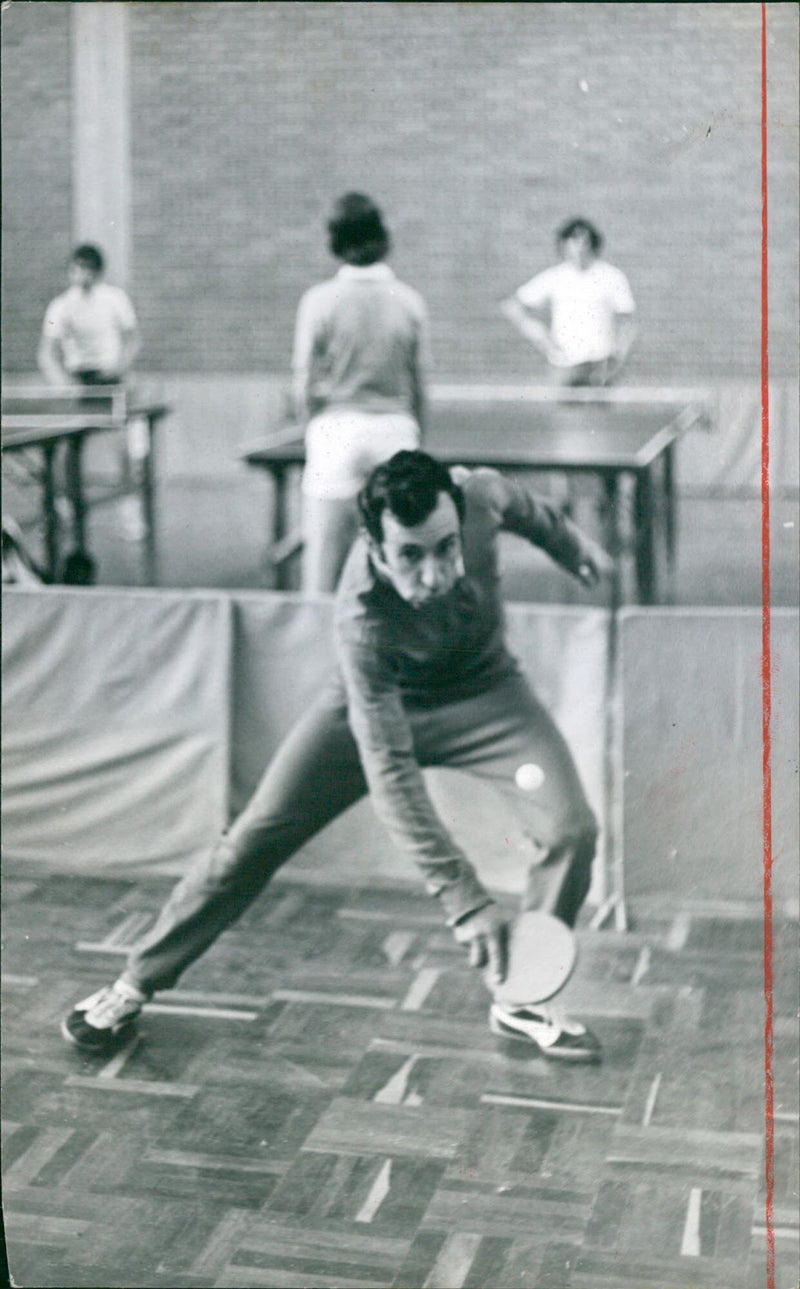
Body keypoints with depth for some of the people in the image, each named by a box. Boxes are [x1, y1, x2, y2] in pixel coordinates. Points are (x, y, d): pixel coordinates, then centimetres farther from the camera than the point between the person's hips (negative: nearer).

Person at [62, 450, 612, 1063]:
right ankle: (137, 984, 15)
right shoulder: (362, 621, -40)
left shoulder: (480, 494, -32)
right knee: (256, 839, -5)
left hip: (482, 695, 3)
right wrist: (462, 897, -45)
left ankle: (524, 1001, 7)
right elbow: (390, 773, -40)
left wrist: (574, 544, 16)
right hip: (379, 703, -3)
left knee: (571, 829, -15)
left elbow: (527, 509, -3)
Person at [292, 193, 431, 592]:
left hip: (337, 429, -2)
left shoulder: (319, 300, -5)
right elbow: (420, 383, 6)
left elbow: (304, 384, -1)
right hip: (396, 429, 2)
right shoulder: (409, 302, 1)